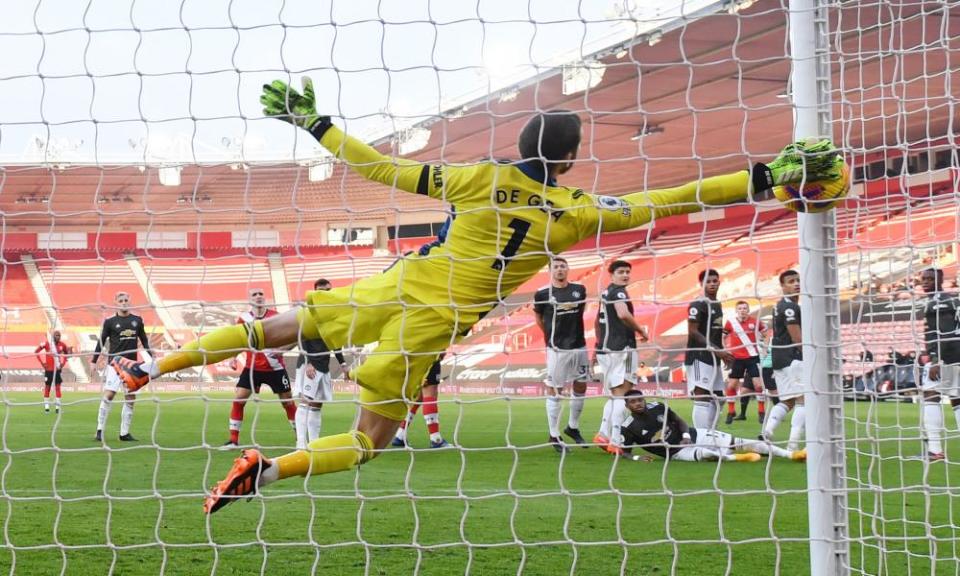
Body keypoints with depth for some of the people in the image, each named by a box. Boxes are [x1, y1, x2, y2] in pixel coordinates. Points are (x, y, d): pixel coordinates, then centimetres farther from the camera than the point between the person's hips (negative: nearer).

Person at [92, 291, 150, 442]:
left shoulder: (137, 320, 10)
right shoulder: (110, 321, 1)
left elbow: (144, 340, 17)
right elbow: (101, 342, 3)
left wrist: (151, 359, 12)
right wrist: (94, 361, -2)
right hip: (114, 363, -4)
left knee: (130, 399, 3)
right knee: (108, 395, -15)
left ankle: (125, 433, 10)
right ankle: (100, 431, -10)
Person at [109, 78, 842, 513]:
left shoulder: (481, 177, -2)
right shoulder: (575, 210, -5)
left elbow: (382, 169, -2)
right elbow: (663, 202, -7)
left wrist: (314, 124, 9)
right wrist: (766, 177, -4)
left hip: (393, 290, 2)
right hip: (432, 326, -2)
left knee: (288, 322, 19)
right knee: (367, 442, 11)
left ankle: (151, 365, 15)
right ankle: (266, 467, -12)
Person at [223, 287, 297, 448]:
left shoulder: (275, 316, -4)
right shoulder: (243, 318, -3)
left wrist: (281, 349, -17)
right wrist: (233, 358, -7)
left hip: (275, 367, 0)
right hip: (252, 367, 0)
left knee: (288, 401, 6)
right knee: (238, 399, -9)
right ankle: (233, 440, -1)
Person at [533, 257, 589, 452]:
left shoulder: (579, 289, 3)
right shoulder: (542, 294, -8)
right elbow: (539, 319, 8)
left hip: (579, 346, 4)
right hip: (557, 349, -4)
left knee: (580, 387, 12)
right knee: (554, 391, -1)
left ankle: (573, 427, 30)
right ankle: (554, 436, 6)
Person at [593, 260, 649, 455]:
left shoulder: (606, 293, 19)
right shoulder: (618, 292, -10)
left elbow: (598, 321, 29)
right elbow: (623, 314, -28)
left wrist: (600, 343, 37)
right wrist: (641, 330, -14)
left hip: (605, 349, 9)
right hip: (621, 349, -9)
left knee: (615, 395, 19)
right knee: (621, 394, -9)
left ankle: (603, 435, 17)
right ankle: (614, 442, -14)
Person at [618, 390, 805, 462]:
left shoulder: (657, 407, 0)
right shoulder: (629, 427, -11)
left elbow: (679, 421, 10)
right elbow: (625, 451, -3)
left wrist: (686, 435, -10)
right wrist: (636, 457, -24)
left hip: (693, 436, 4)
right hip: (678, 452, -3)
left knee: (739, 443, -6)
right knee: (702, 453, -42)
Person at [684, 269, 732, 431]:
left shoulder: (717, 305, 17)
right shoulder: (698, 305, -11)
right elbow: (693, 332, -17)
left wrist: (722, 354, 12)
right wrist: (716, 350, -20)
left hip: (714, 359, 10)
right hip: (699, 358, -10)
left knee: (716, 399, 12)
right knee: (702, 398, -13)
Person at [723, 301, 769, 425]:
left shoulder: (755, 322, -4)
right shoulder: (730, 323, -3)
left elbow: (765, 333, 11)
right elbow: (723, 337, 12)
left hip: (752, 357, -1)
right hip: (736, 358, 1)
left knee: (758, 384, -6)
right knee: (731, 385, 1)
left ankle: (761, 413, 7)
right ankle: (731, 412, 16)